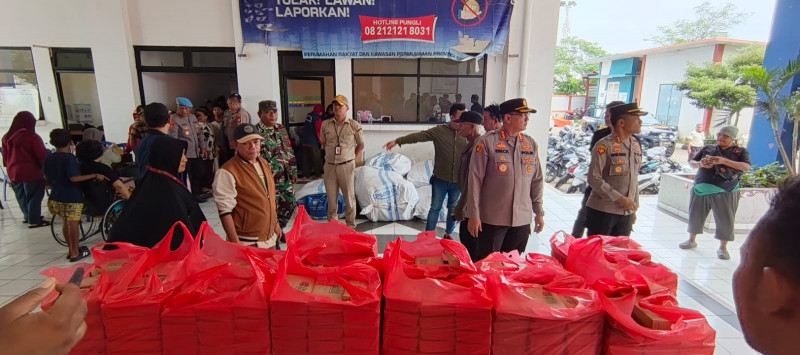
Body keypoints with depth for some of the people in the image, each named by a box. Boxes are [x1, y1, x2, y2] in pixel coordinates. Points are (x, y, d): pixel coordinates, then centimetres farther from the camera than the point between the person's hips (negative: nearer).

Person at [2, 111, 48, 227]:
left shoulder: (7, 137, 5)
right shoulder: (32, 137, -16)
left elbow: (5, 157, 15)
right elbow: (42, 156, -15)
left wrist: (10, 168, 27)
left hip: (14, 173, 7)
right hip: (32, 172, -7)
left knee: (21, 197, 19)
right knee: (34, 197, 1)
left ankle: (27, 216, 31)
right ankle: (34, 220, 5)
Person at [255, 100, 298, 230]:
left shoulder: (281, 128, 9)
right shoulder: (256, 132, -12)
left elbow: (289, 151, 15)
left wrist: (293, 171, 14)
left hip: (285, 177, 7)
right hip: (269, 179, -7)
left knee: (290, 204, 14)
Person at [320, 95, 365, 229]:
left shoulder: (354, 125, -4)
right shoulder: (325, 125, 3)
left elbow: (360, 145, 6)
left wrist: (351, 157, 4)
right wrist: (332, 154, 10)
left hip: (346, 166, -2)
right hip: (329, 166, 2)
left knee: (349, 198, 6)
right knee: (331, 198, 11)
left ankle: (350, 225, 19)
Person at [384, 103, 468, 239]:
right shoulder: (439, 130, -8)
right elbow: (418, 136, -14)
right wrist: (397, 141, -21)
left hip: (458, 180, 2)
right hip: (440, 179, -2)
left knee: (453, 208, 16)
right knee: (435, 208, 7)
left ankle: (448, 233, 34)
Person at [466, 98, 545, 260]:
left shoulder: (531, 144, 7)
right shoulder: (487, 142, -9)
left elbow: (537, 180, 11)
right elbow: (475, 179, -10)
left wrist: (538, 212, 11)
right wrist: (473, 215, -11)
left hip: (522, 219, 5)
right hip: (492, 218, -4)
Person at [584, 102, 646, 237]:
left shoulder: (636, 145, 8)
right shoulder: (604, 146, -14)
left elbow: (634, 179, 14)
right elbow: (594, 179, -17)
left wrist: (634, 208, 15)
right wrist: (619, 198, -18)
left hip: (626, 213, 7)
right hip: (602, 211, -6)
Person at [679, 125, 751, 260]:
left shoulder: (740, 151, 6)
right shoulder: (707, 148, 11)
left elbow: (746, 166, -9)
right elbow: (691, 162, 12)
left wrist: (724, 161, -20)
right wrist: (700, 164, -11)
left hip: (725, 192, -2)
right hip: (702, 188, 2)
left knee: (725, 220, 1)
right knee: (695, 216, 9)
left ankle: (723, 247, 13)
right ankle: (692, 240, 26)